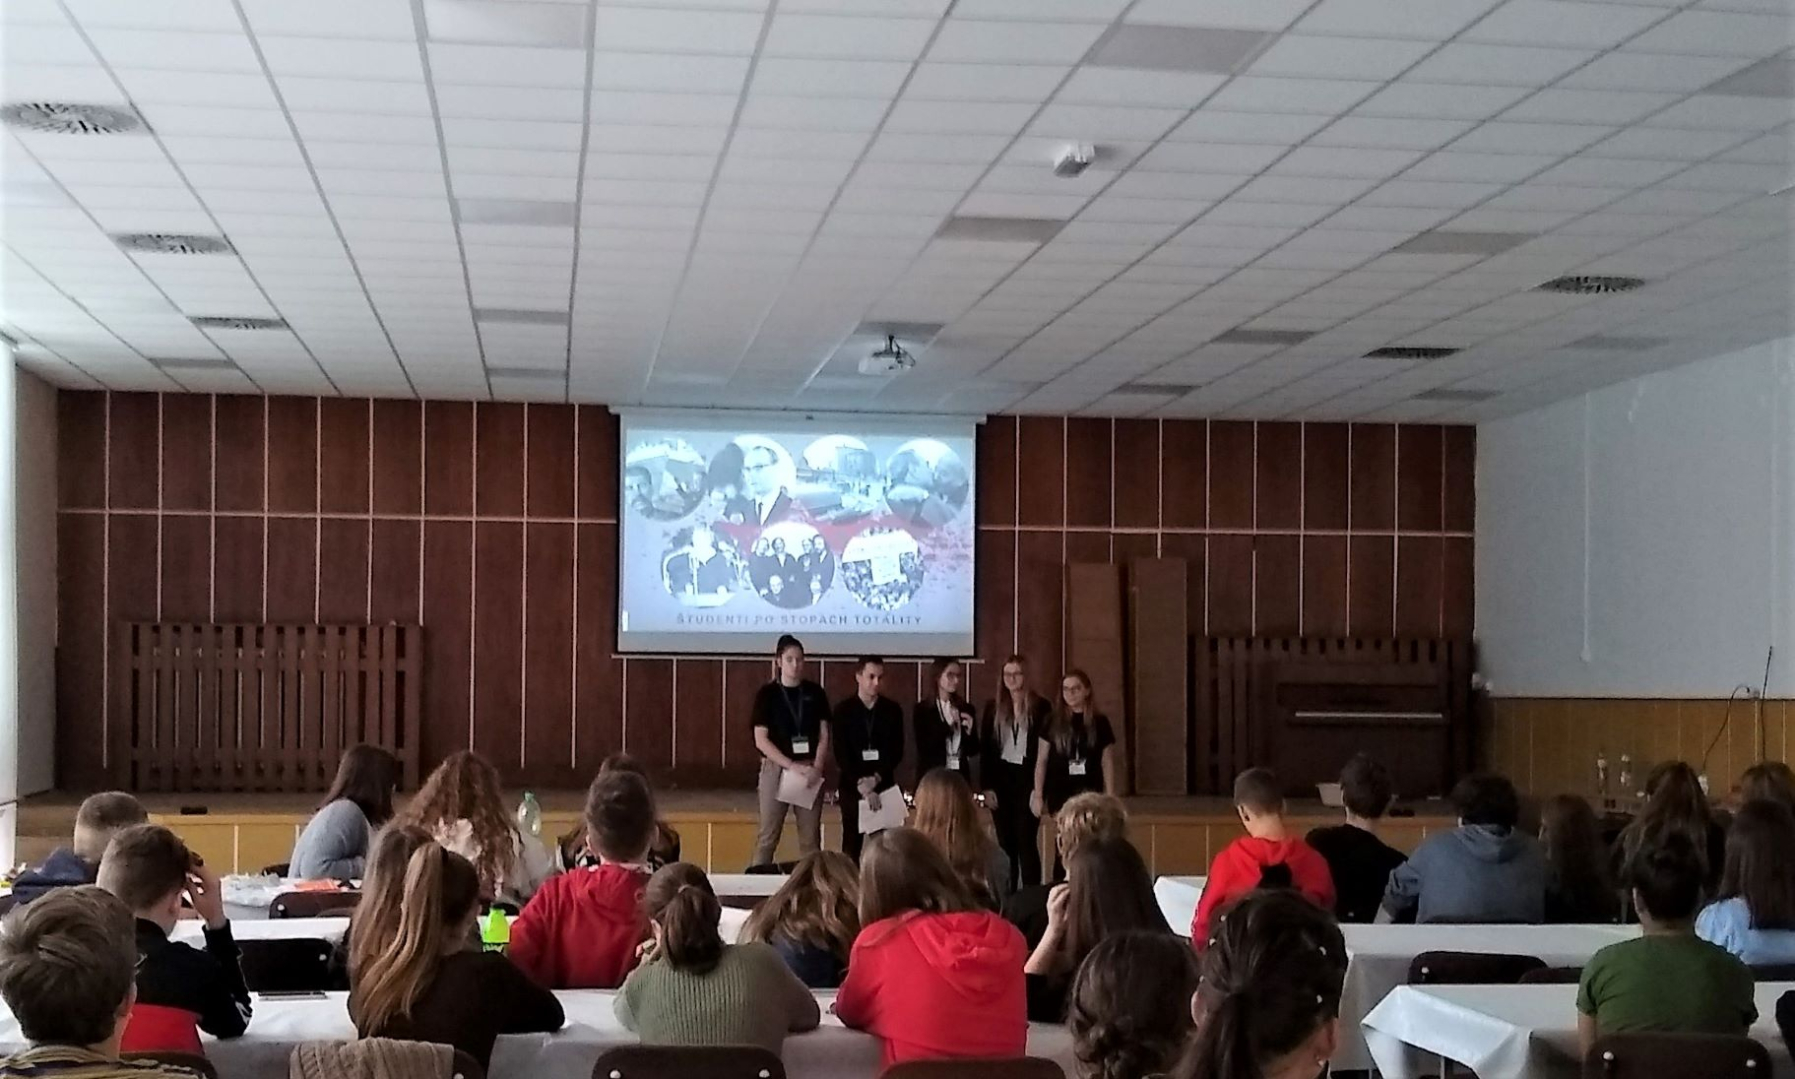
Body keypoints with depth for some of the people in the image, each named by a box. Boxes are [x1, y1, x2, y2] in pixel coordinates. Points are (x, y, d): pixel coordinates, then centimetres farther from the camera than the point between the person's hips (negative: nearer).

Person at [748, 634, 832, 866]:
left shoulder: (815, 693, 6)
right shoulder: (767, 694, -2)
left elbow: (824, 735, 6)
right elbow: (761, 740, -7)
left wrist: (816, 767, -10)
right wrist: (791, 766, -16)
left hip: (809, 769, 3)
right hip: (776, 767, -3)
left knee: (811, 835, 3)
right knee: (769, 833, -3)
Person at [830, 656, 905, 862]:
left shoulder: (893, 710, 5)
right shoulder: (843, 710, 0)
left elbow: (897, 751, 2)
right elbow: (841, 754, -6)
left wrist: (876, 778, -11)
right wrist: (861, 785, -15)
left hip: (884, 786, 1)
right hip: (853, 787, -1)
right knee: (853, 844, -2)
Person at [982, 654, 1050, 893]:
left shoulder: (1041, 707, -1)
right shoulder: (993, 708, 8)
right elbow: (985, 750, 8)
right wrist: (987, 787, 0)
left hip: (1027, 780, -3)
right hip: (1001, 780, 3)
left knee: (1026, 843, -7)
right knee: (1005, 843, 6)